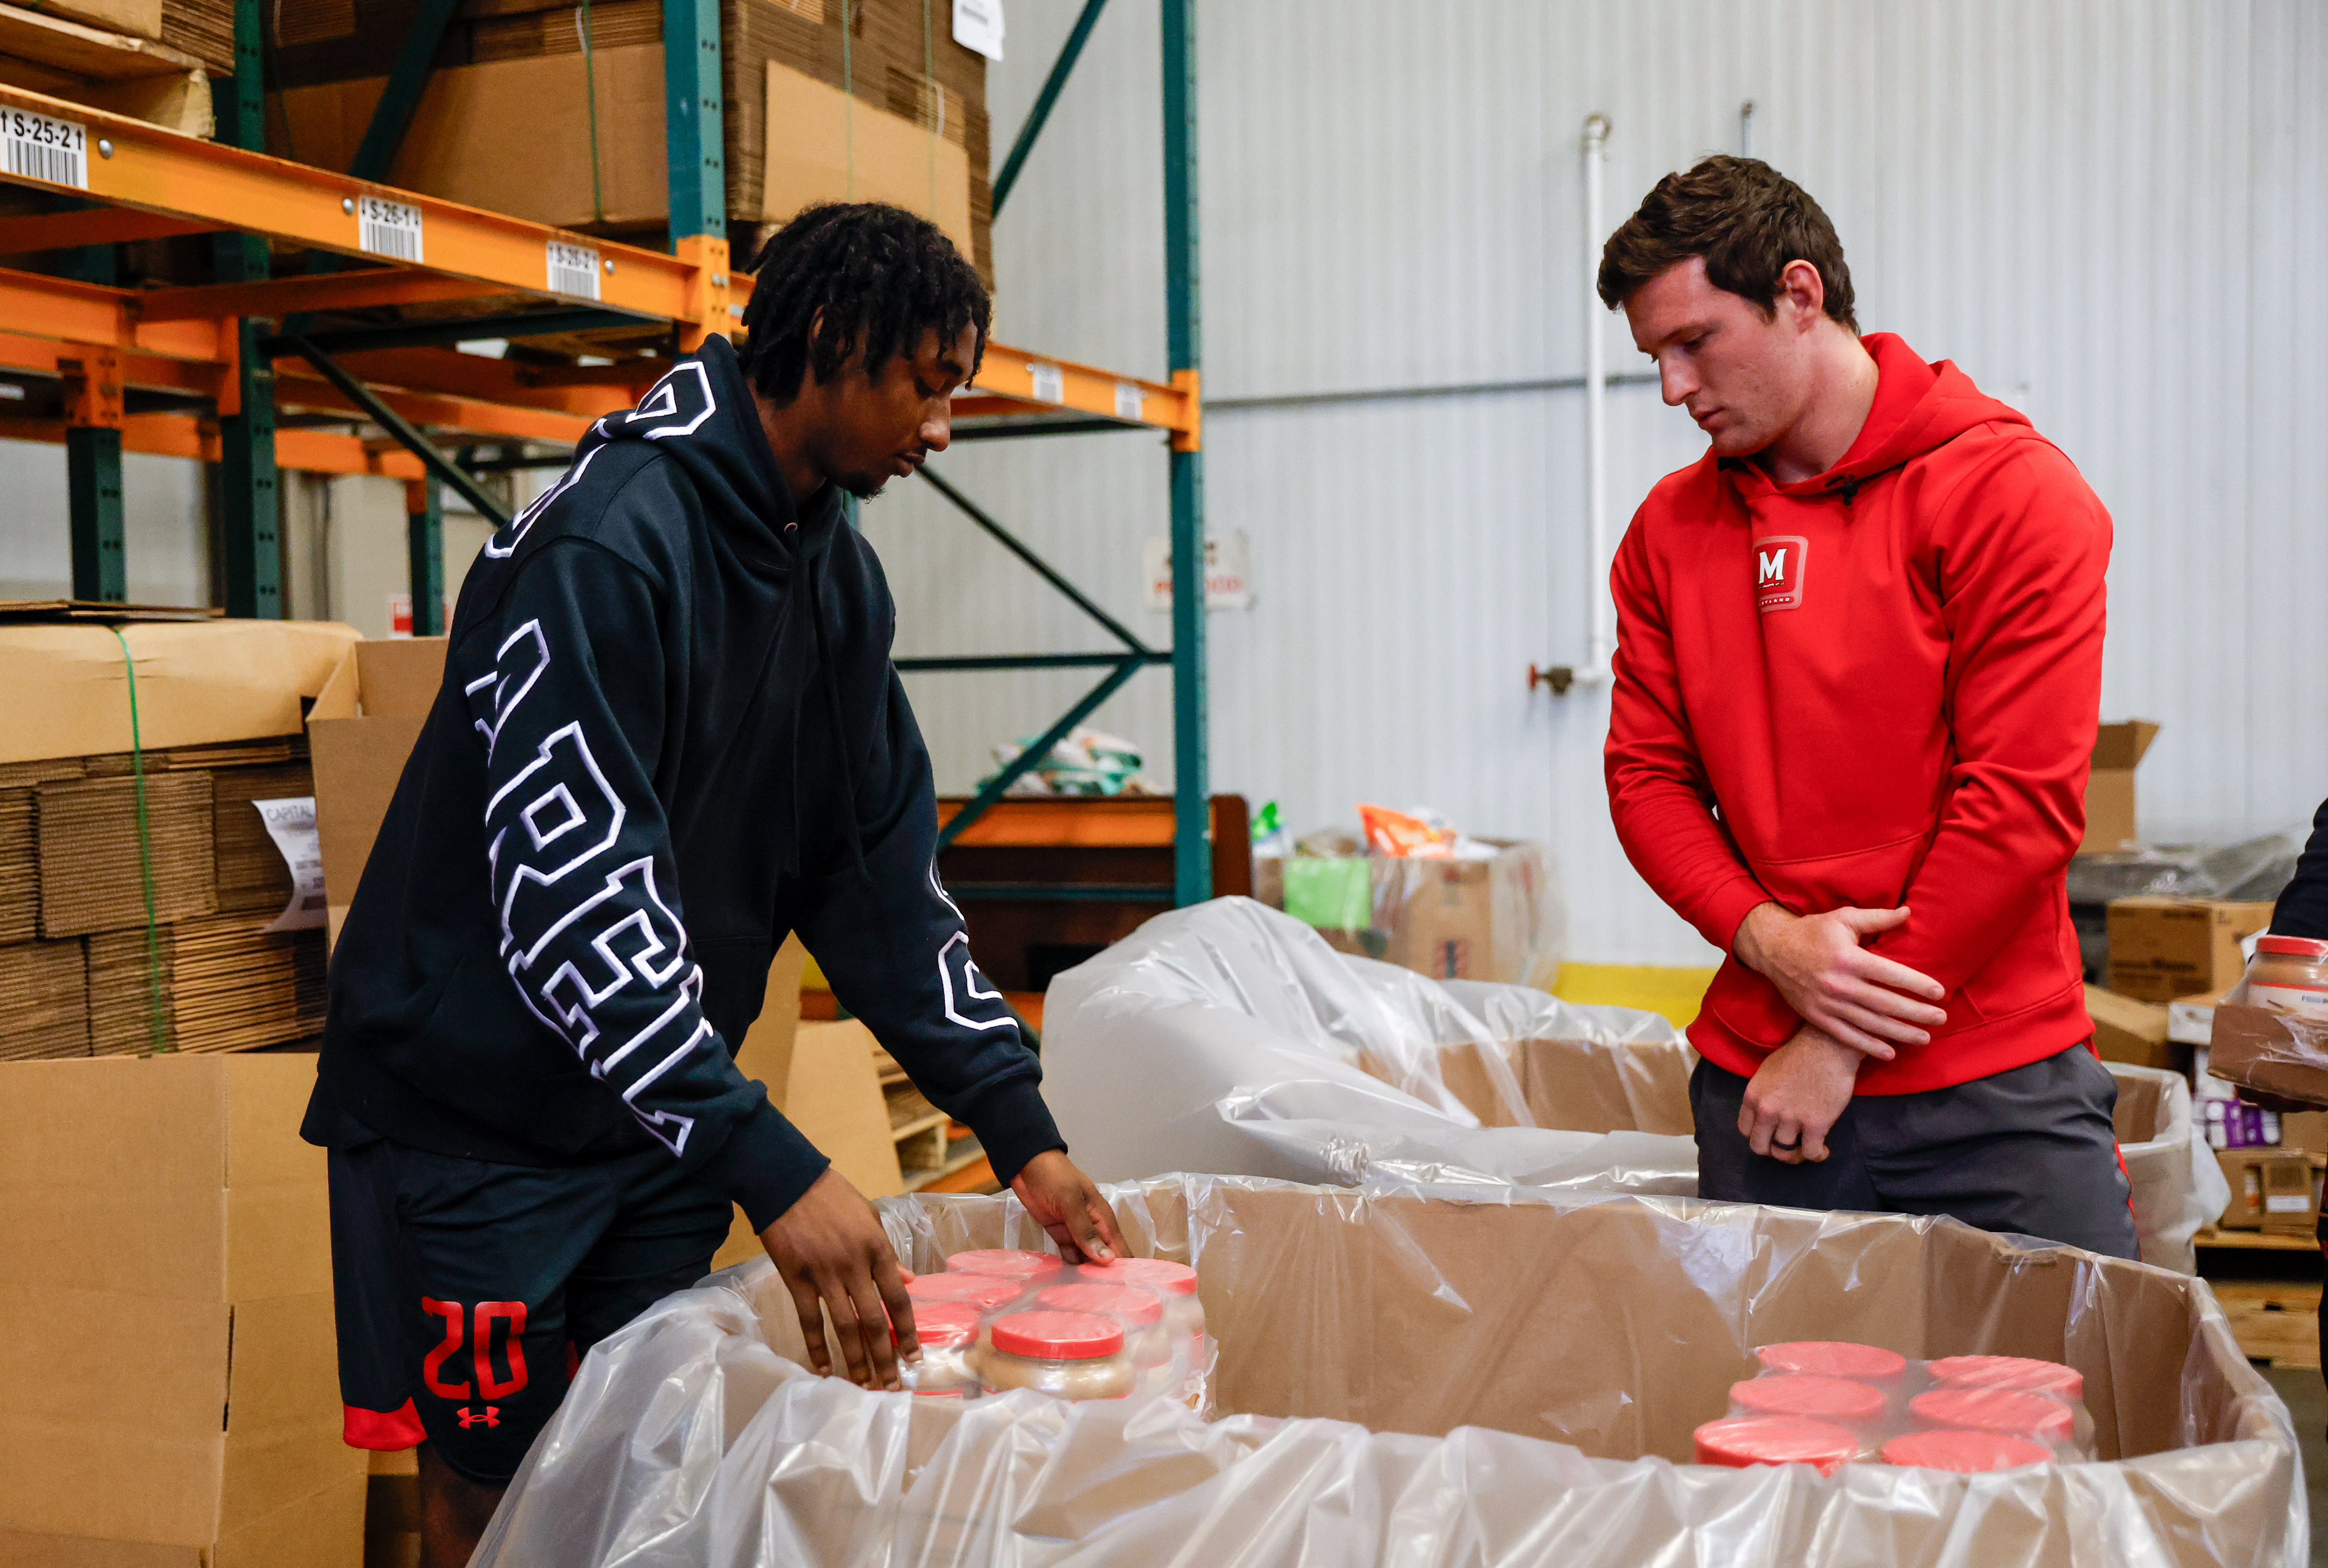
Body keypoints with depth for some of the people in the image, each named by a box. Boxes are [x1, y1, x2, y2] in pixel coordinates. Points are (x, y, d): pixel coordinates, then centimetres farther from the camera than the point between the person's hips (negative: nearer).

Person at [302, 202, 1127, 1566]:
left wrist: (1020, 1127, -3)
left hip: (667, 1122, 7)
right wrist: (771, 1168, -35)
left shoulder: (840, 578, 5)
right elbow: (568, 891, -30)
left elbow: (882, 872, 5)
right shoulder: (607, 542, -22)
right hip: (477, 1113, -7)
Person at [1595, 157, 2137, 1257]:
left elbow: (2023, 798, -11)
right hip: (1757, 1085, 3)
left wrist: (1842, 1043, -11)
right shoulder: (1669, 528, 8)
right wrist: (1766, 937, -11)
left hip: (1997, 1092, -3)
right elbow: (1646, 774, 8)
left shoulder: (2011, 493, -6)